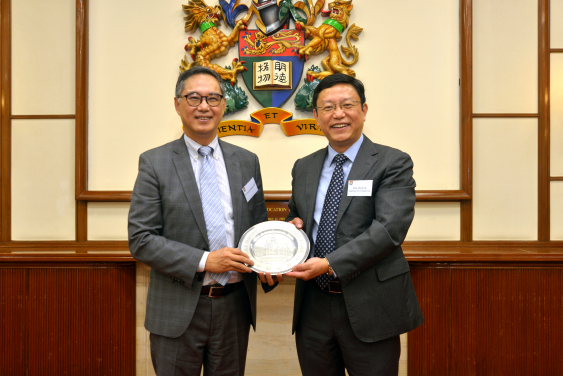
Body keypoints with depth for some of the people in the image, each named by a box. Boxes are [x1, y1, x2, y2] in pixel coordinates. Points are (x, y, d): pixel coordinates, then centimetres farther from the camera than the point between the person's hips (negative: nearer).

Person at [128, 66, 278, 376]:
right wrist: (204, 261, -18)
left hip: (235, 306, 3)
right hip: (178, 310, -3)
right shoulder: (154, 163, -5)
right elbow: (141, 240, -9)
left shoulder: (247, 161, 5)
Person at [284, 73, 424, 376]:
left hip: (369, 308, -4)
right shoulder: (303, 168, 10)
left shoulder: (393, 163, -7)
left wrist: (330, 264, -24)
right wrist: (292, 224, -3)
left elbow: (390, 228, -18)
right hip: (313, 307, 5)